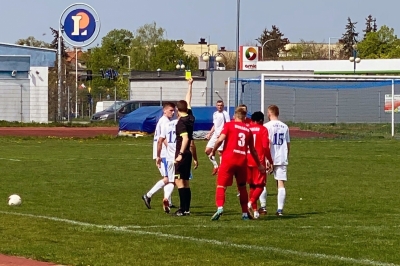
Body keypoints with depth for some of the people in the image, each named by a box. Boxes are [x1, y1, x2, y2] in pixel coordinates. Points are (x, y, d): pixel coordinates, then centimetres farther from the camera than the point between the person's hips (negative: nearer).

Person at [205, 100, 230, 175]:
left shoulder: (225, 114, -8)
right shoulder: (215, 114, 16)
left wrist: (221, 133, -23)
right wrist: (209, 133, 17)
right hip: (215, 135, 8)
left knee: (220, 152, -7)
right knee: (207, 150, 2)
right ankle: (215, 166, 14)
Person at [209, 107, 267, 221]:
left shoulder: (229, 125, 4)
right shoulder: (248, 130, 15)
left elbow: (220, 139, -11)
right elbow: (252, 150, 21)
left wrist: (213, 151, 3)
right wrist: (259, 164, 32)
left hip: (229, 160, -3)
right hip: (242, 161, 3)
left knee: (221, 185, -2)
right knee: (242, 187, 18)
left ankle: (220, 207, -24)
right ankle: (245, 213, 21)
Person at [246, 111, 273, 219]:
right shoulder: (263, 129, -3)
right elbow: (265, 147, -12)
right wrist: (270, 161, -5)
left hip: (247, 161, 5)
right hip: (259, 161, -5)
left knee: (252, 185, 15)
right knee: (260, 185, 3)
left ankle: (255, 210, 14)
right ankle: (251, 202, -21)